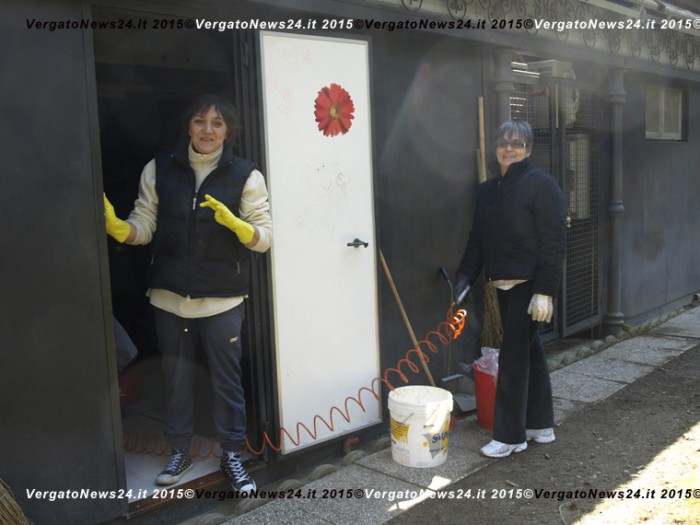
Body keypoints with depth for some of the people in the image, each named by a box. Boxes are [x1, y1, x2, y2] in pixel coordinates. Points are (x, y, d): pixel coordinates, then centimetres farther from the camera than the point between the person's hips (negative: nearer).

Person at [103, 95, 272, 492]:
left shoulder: (246, 175, -4)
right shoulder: (159, 169, 2)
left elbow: (264, 237, -7)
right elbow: (144, 226, 1)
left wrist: (233, 222, -26)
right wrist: (117, 227, -20)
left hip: (223, 299, -2)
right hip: (170, 296, 2)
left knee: (227, 380, 6)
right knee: (177, 378, 14)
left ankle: (233, 456, 24)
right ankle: (180, 452, 32)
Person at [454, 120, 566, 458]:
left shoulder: (540, 184, -10)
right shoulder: (487, 189, 12)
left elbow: (554, 242, -14)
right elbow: (478, 239, 14)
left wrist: (545, 291, -19)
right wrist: (465, 275, 3)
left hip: (529, 285, -7)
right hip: (503, 285, 8)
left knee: (513, 357, -4)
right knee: (530, 352, 17)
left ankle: (510, 436, 10)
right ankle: (541, 425, 30)